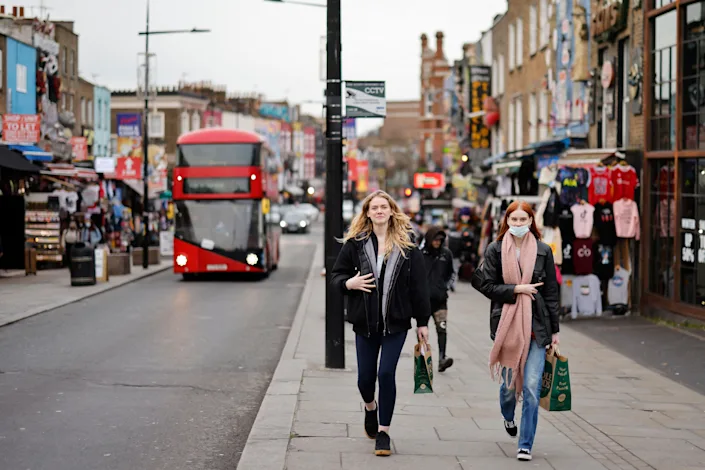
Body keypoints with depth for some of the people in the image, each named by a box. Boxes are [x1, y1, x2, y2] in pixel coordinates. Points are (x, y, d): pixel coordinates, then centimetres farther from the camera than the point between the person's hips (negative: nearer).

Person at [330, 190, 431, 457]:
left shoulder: (407, 246, 0)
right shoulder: (355, 243, 2)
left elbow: (418, 285, 2)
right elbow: (336, 275, 8)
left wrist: (422, 322, 1)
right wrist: (349, 283, -15)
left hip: (396, 321, -1)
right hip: (365, 322, 1)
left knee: (386, 373, -9)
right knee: (365, 377, 6)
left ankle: (383, 431, 5)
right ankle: (370, 407, 42)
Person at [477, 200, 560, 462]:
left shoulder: (543, 251, 4)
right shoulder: (495, 250, 2)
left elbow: (551, 292, 7)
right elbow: (487, 286, 0)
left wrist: (554, 330, 6)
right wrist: (517, 289, -12)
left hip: (536, 325, 0)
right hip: (506, 324, 0)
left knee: (532, 387, -7)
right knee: (509, 381, 9)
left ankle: (525, 445, 1)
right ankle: (508, 417, 44)